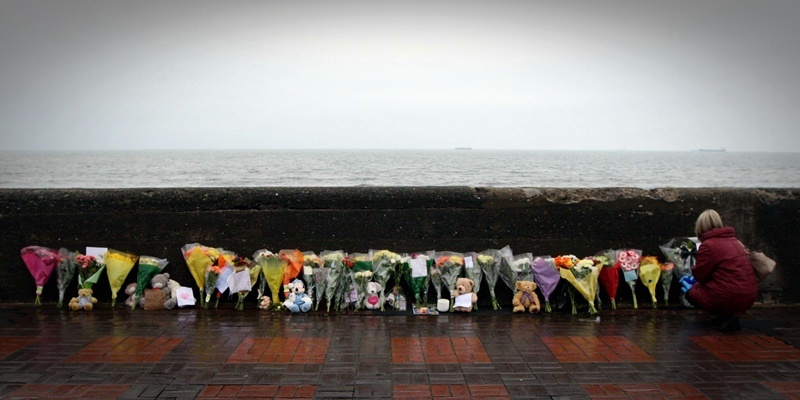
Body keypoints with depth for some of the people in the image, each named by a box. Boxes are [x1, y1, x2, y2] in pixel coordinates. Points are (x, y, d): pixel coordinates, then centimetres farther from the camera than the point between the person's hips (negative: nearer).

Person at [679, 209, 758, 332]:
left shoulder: (708, 245, -11)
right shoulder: (734, 241, 15)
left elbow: (699, 275, -6)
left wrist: (695, 269, 17)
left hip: (729, 298, -8)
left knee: (690, 291, 17)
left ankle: (725, 316, -4)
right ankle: (728, 315, 6)